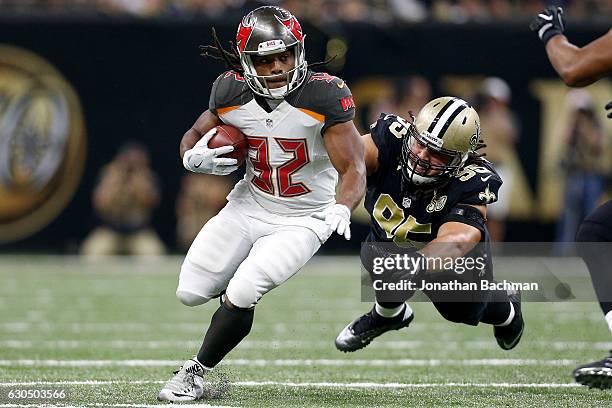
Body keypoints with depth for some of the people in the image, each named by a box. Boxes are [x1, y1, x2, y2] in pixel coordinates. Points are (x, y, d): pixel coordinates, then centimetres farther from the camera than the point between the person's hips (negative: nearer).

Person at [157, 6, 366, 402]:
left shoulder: (324, 95, -23)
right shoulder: (232, 93, -12)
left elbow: (354, 169, -23)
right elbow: (193, 136, 7)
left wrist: (341, 209, -43)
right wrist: (194, 158, -17)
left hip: (301, 221, -4)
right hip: (249, 206, 4)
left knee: (241, 296, -20)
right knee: (191, 293, 2)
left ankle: (196, 373, 3)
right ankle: (243, 283, 35)